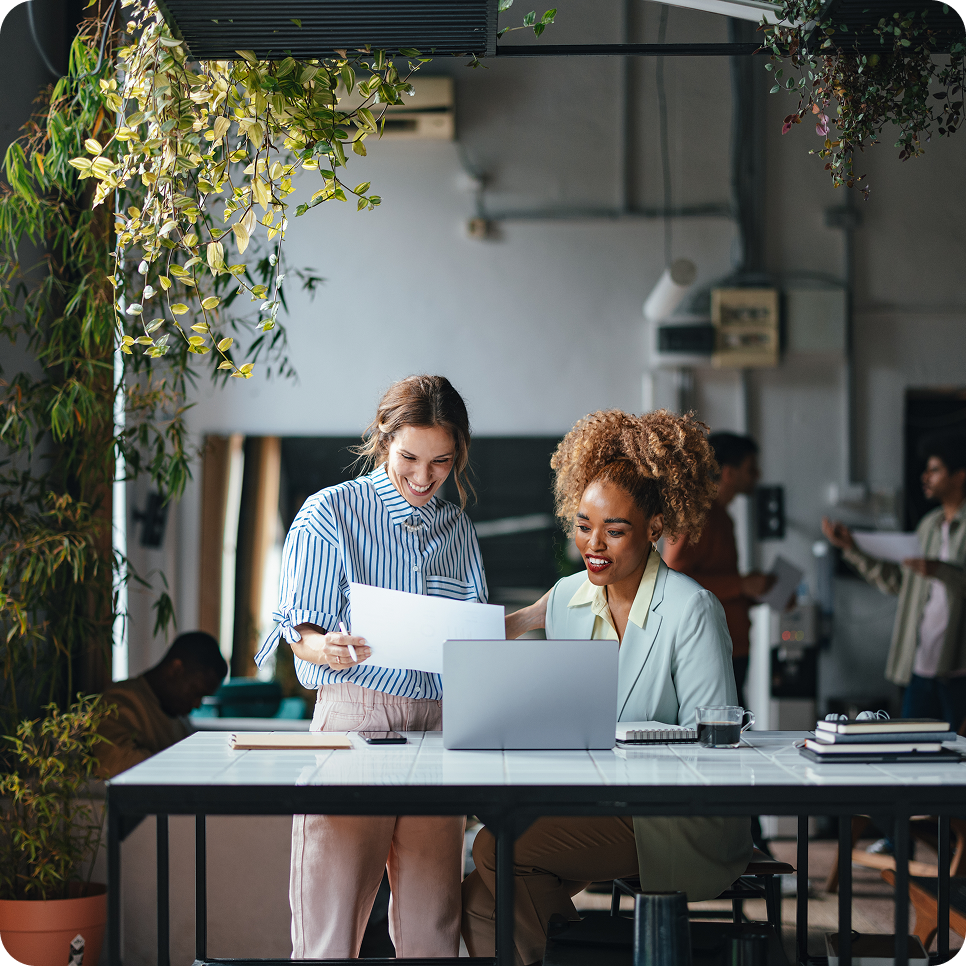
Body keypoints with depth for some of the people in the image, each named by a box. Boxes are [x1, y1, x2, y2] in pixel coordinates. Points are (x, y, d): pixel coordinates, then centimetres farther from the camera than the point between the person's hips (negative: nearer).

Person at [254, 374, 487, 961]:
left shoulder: (458, 526, 18)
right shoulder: (331, 512, 5)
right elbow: (302, 630, 1)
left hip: (440, 721, 4)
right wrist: (326, 647, -21)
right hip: (353, 714, -4)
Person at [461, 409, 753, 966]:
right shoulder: (565, 599, 10)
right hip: (588, 805, 6)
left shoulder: (691, 611, -10)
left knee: (500, 850, -22)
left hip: (683, 824, -6)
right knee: (480, 899, -19)